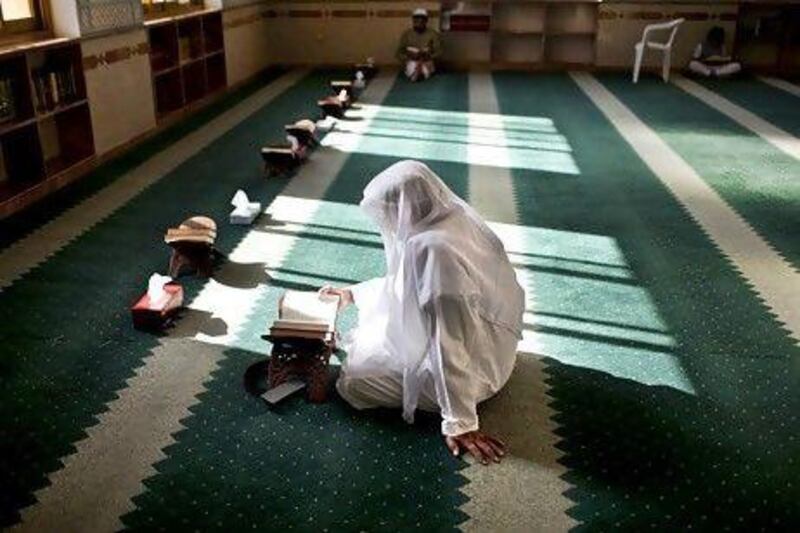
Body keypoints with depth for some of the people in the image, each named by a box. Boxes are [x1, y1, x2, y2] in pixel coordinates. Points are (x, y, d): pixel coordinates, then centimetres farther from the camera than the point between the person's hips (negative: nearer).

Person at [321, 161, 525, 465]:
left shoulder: (430, 248, -33)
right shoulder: (453, 218, -4)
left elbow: (446, 346, -31)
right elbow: (405, 280, 14)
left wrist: (460, 424, -26)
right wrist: (352, 294, 16)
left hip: (470, 370, -9)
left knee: (351, 382, -1)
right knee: (365, 336, 21)